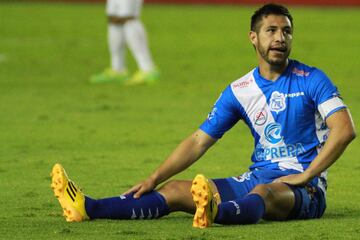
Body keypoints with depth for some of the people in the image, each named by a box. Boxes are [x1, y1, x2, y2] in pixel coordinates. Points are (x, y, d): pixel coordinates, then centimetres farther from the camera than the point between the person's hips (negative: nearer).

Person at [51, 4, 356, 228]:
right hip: (259, 176, 6)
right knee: (175, 190, -9)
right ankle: (88, 208, -23)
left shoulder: (311, 80, -4)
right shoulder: (240, 91, 9)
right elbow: (198, 142, 10)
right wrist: (153, 179, 2)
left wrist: (304, 176, -18)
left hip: (304, 187, -6)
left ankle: (216, 212, -76)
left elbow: (345, 129, -14)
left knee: (263, 193, -41)